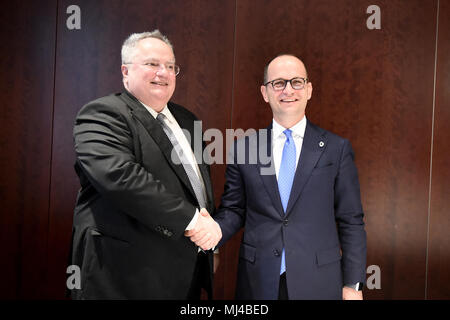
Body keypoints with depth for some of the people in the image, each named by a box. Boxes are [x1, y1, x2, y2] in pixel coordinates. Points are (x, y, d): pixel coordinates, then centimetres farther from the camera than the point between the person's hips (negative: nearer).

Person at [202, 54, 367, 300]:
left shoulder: (336, 148, -2)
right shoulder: (243, 148, 1)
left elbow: (350, 221, -1)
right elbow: (233, 209, 5)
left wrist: (353, 284, -1)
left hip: (318, 282, 0)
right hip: (258, 281, 1)